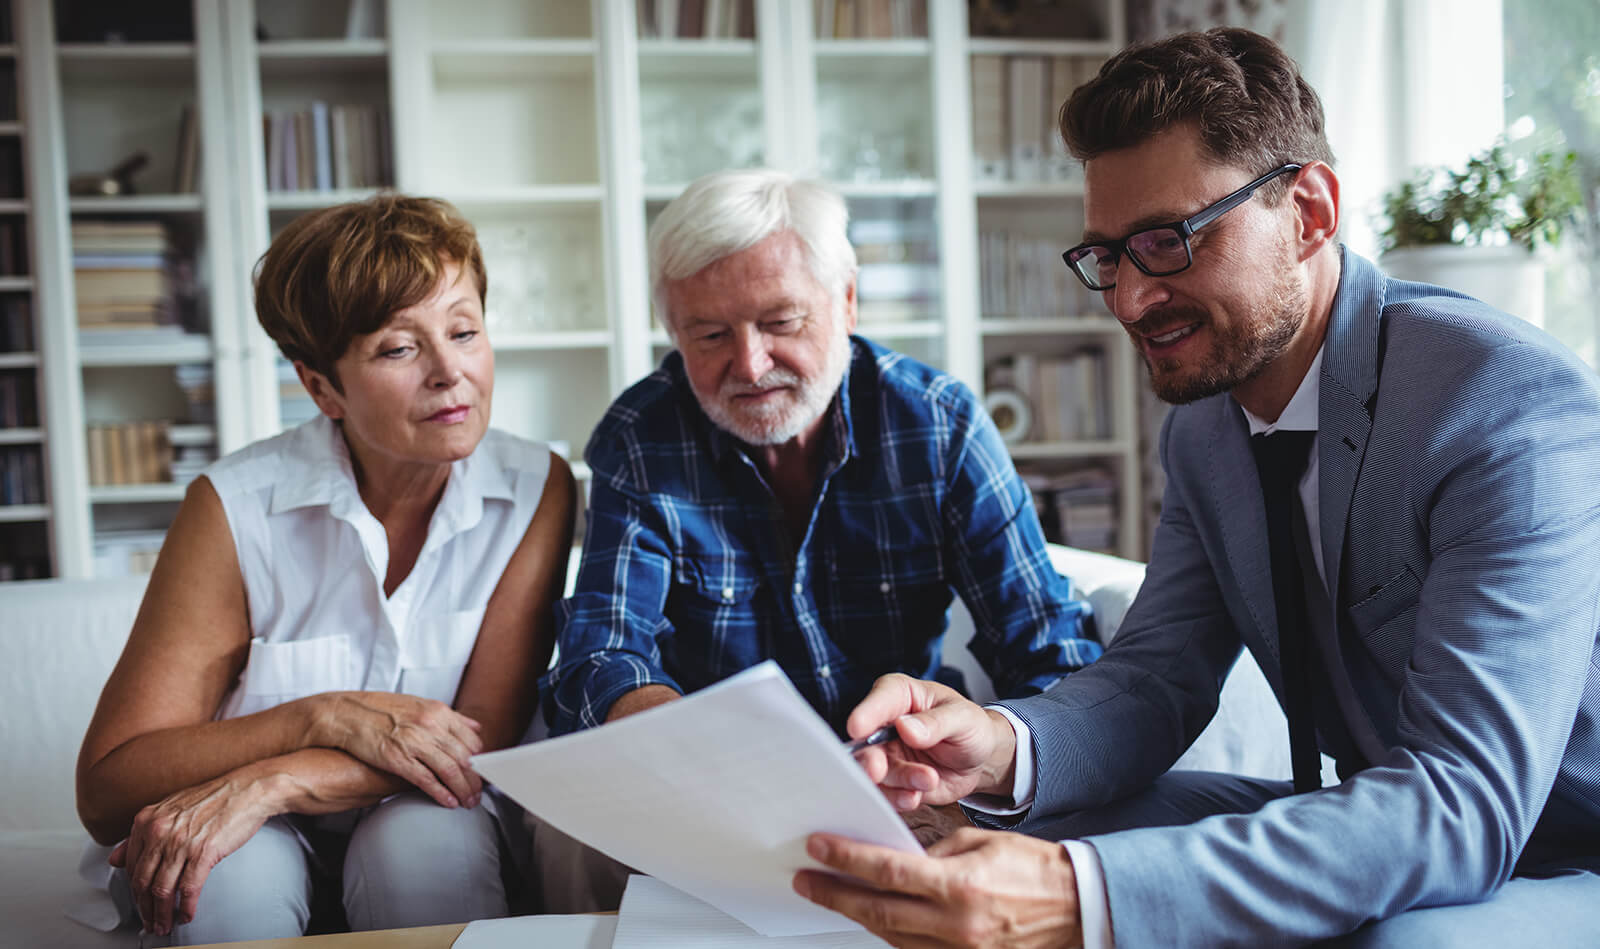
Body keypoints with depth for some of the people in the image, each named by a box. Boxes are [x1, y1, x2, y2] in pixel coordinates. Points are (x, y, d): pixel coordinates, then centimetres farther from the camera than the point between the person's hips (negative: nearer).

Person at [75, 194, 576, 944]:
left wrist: (269, 784, -26)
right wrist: (327, 718, -27)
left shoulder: (535, 490, -11)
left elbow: (483, 739, -13)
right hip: (274, 846, -1)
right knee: (233, 875, -33)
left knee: (428, 842, -32)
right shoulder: (238, 506, -15)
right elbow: (106, 791, -15)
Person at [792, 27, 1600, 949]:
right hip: (1384, 837, 7)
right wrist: (1004, 748, -24)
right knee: (1034, 838, -8)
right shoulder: (1203, 430, 2)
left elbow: (1462, 800, -32)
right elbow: (1155, 674, 1)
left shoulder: (1519, 406, -24)